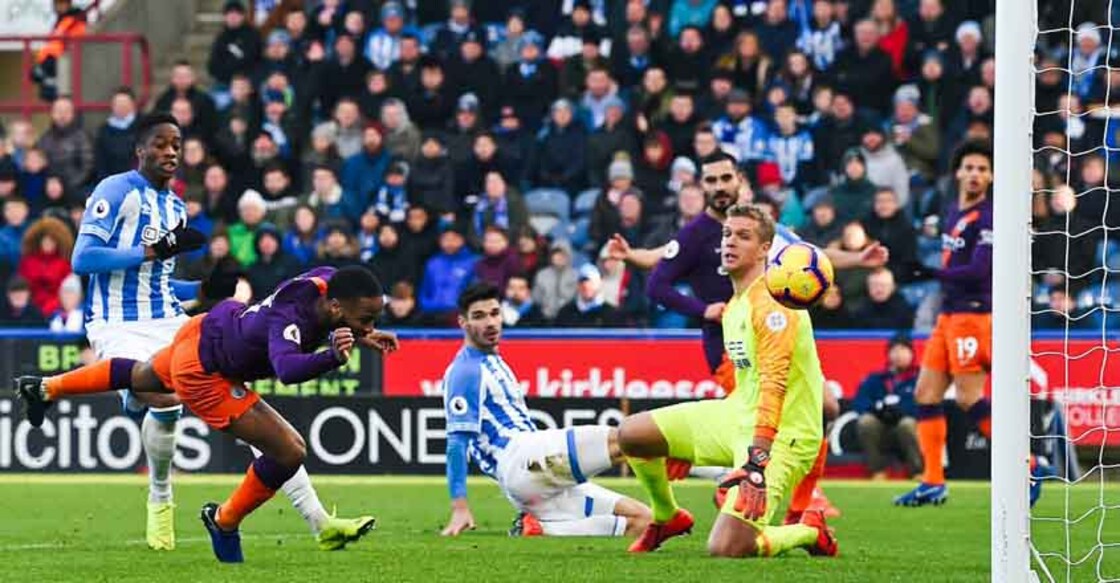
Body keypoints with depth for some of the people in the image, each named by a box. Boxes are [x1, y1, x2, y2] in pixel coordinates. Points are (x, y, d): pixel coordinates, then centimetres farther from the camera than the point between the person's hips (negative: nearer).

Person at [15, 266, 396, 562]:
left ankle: (46, 389, 60)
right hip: (203, 374, -9)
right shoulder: (289, 320, -40)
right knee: (289, 453, -11)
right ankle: (225, 522, 14)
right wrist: (334, 358, -75)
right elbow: (288, 369, -60)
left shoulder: (327, 280, -17)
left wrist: (361, 337, -7)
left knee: (143, 377, 37)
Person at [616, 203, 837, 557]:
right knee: (631, 434, 1)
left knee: (725, 551, -22)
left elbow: (773, 383, -26)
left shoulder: (771, 303, -16)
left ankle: (809, 533, 6)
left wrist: (757, 460, -33)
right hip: (737, 415, 9)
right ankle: (666, 517, 25)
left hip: (781, 433, -9)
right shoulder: (733, 308, 14)